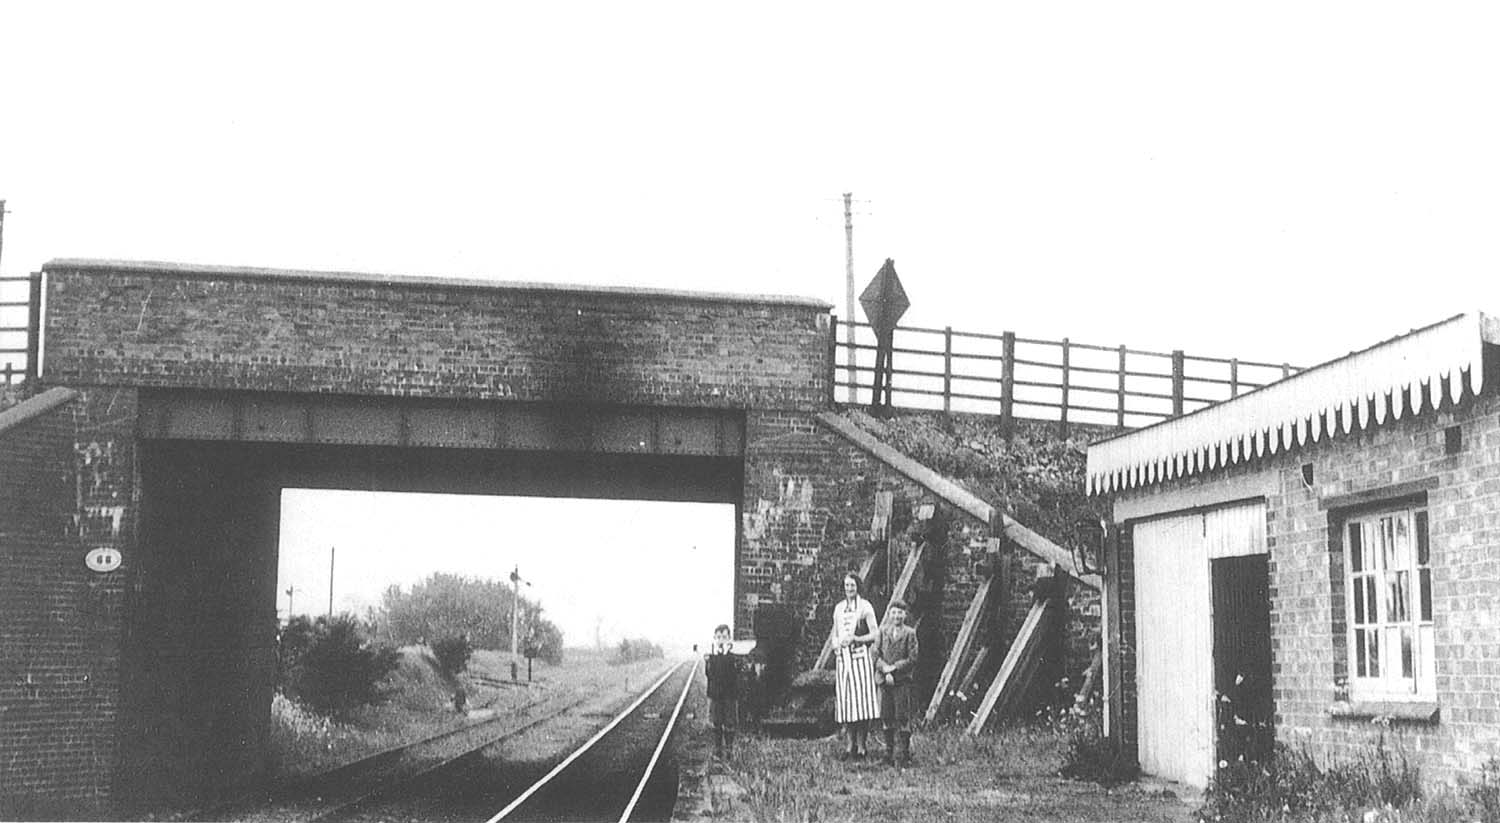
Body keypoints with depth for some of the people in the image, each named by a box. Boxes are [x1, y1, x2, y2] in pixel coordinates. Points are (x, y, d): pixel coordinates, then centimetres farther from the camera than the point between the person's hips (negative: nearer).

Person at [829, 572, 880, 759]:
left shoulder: (865, 607, 0)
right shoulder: (838, 608, 15)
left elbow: (875, 634, -3)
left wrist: (855, 639, -13)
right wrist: (837, 642, 1)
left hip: (860, 657, -5)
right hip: (842, 658, 5)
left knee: (861, 700, -7)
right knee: (844, 701, 2)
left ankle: (861, 746, -3)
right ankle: (850, 745, 7)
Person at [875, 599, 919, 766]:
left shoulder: (909, 633, 0)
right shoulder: (883, 631, 9)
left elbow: (912, 659, -5)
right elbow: (876, 655, 4)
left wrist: (894, 668, -11)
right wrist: (885, 670, -11)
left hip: (903, 681, -3)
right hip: (885, 681, 3)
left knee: (903, 718, -3)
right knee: (887, 719, 7)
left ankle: (904, 755, 2)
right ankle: (889, 754, 14)